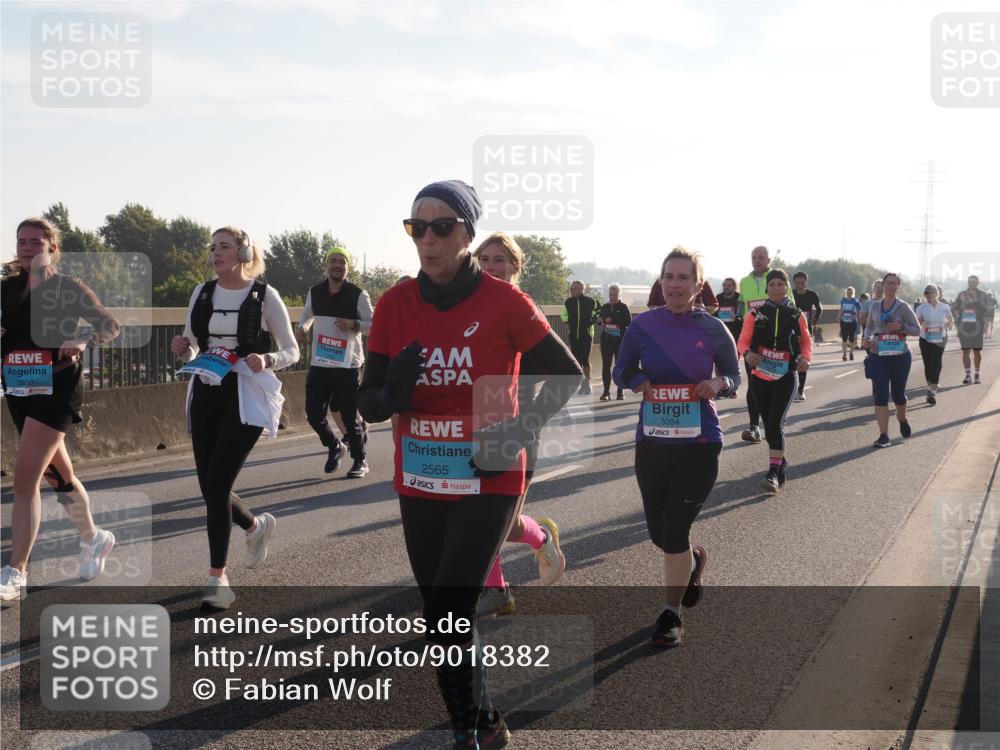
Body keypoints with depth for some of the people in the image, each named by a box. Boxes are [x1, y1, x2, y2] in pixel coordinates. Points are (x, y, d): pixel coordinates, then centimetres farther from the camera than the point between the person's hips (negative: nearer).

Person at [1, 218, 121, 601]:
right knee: (58, 475, 19)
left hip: (56, 390, -6)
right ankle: (93, 539, 40)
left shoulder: (70, 289, -4)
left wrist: (83, 343, -19)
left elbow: (110, 326, 0)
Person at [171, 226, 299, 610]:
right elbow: (191, 351, 16)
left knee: (216, 484, -14)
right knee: (211, 487, 6)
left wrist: (266, 360, -21)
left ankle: (217, 578, -3)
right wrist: (183, 350, -8)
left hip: (245, 397, -5)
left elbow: (291, 351, 0)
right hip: (205, 394, 5)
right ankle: (256, 526, 38)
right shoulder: (202, 293, 9)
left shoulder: (264, 295, -4)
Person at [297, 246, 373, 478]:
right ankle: (334, 447, 31)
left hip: (348, 364, -4)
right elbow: (307, 314, 24)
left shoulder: (358, 295, -6)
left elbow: (372, 324, -3)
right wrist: (302, 327, 3)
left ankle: (360, 460, 16)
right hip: (319, 363, 4)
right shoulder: (315, 292, 7)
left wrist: (353, 324, -21)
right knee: (313, 413, 5)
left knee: (349, 416, -1)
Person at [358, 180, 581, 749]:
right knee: (446, 620, 13)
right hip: (419, 485, 4)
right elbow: (370, 404, 3)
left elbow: (568, 375, -1)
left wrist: (520, 433, -13)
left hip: (488, 484, -4)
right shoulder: (396, 304, -1)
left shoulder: (504, 301, -11)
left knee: (446, 621, -11)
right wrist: (393, 393, -20)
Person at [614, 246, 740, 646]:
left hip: (699, 442, -2)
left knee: (675, 530, -4)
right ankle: (694, 560, 47)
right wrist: (634, 379, -14)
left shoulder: (713, 329, -4)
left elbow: (734, 377, 7)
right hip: (652, 441, 3)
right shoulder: (643, 325, -2)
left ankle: (671, 614, 15)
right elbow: (621, 371, 8)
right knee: (659, 531, 11)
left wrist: (719, 384, -15)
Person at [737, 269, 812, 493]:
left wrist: (806, 358, -4)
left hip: (785, 377, -2)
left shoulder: (796, 315, 2)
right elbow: (743, 341, -1)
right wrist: (747, 354, -23)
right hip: (759, 376, 2)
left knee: (776, 422, -16)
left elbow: (806, 340, 15)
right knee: (768, 424, 12)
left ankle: (773, 472, -15)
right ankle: (780, 462, 33)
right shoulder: (756, 314, 1)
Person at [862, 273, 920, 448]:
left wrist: (901, 327, -18)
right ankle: (884, 436, -8)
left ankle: (902, 420, 43)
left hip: (900, 356, -1)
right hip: (878, 356, 1)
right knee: (880, 395, -8)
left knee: (898, 394, 11)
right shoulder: (874, 306, 5)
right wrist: (867, 338, -1)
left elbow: (917, 330, 0)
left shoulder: (903, 307, -3)